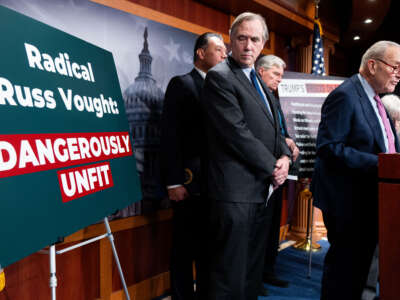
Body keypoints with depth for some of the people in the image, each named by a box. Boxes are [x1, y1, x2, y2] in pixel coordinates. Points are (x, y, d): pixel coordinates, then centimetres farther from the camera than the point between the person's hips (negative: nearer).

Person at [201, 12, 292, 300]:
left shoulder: (258, 80, 18)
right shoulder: (219, 77, -9)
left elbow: (273, 127, 19)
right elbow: (237, 133, -17)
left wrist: (285, 156, 0)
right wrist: (272, 168, -9)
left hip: (262, 189, 9)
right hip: (236, 191, -9)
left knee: (254, 271, 18)